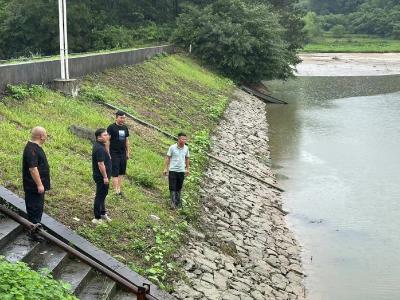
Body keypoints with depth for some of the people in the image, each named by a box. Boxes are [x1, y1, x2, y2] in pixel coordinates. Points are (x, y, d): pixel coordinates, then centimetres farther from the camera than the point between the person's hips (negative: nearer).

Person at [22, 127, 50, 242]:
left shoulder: (36, 147, 12)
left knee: (38, 208, 18)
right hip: (34, 186, -10)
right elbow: (32, 168, -26)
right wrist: (39, 184, -25)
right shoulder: (31, 149, -22)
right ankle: (33, 234, 2)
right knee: (34, 209, -4)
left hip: (38, 185, 10)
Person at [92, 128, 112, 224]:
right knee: (100, 196, -1)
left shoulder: (99, 145, 7)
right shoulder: (99, 149, -25)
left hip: (102, 176, 10)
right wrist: (105, 177, -23)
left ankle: (103, 213, 37)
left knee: (103, 194, 22)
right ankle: (97, 218, 9)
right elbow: (101, 164, -26)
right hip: (101, 177, -10)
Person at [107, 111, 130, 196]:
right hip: (114, 154, -6)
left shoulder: (125, 127, 12)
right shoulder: (111, 127, -8)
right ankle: (117, 191, -6)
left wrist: (128, 153, 16)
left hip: (123, 154, 6)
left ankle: (119, 189, 17)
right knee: (115, 173, -6)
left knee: (121, 173, 9)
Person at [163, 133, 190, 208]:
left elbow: (187, 159, 13)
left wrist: (187, 169, 16)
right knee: (172, 187, -3)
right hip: (172, 170, -3)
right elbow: (167, 158, -4)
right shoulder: (172, 147, -10)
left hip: (181, 171, 4)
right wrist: (165, 168, -6)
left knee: (179, 187, 12)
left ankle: (178, 201, 23)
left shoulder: (186, 148, 1)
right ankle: (173, 202, 0)